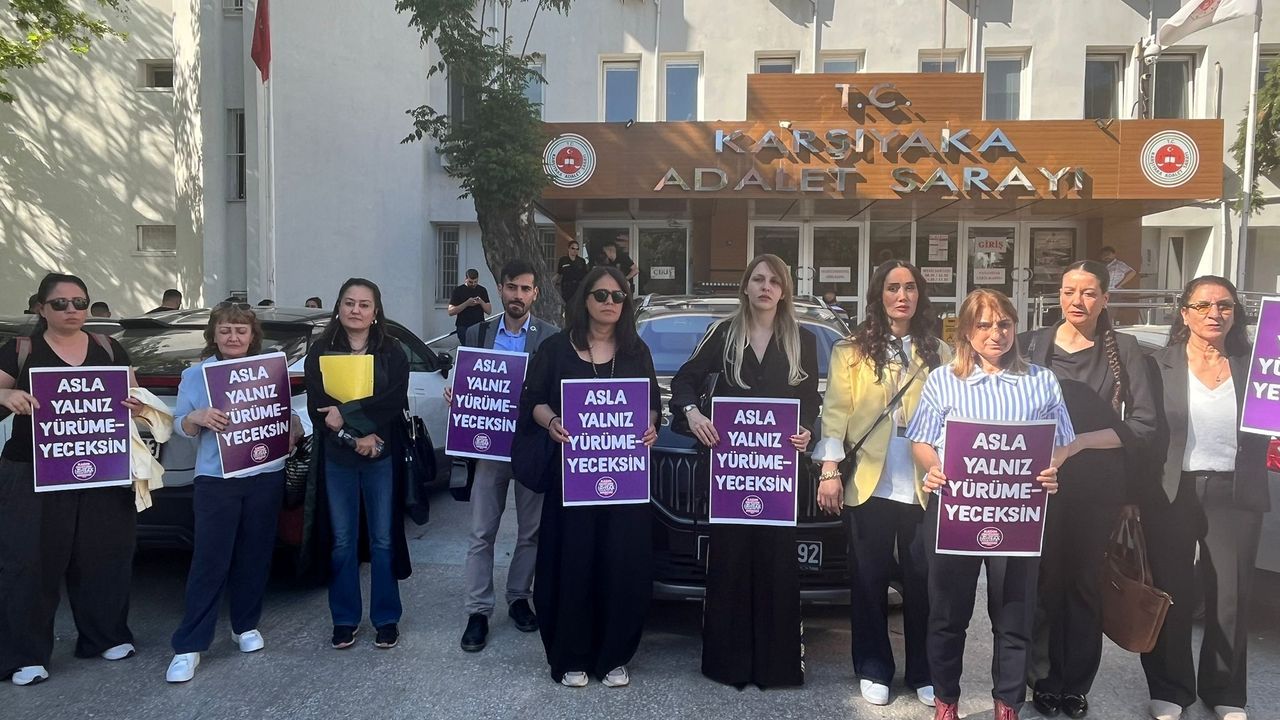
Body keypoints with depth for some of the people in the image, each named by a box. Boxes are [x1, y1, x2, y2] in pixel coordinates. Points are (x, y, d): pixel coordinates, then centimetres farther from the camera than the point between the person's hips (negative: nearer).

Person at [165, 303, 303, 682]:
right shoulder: (196, 375, 2)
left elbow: (289, 414, 10)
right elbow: (179, 425, -1)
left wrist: (293, 432, -11)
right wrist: (198, 418, -22)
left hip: (266, 478, 2)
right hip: (216, 481, -2)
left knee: (255, 557, 10)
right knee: (210, 561, -3)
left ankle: (246, 626, 27)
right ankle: (188, 645, 4)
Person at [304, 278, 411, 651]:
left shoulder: (392, 352, 0)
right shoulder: (320, 351, 2)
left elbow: (395, 401, -12)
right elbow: (317, 408, -6)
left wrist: (346, 413, -19)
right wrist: (355, 438, -17)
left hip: (382, 457, -1)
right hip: (336, 459, 1)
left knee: (383, 539, 7)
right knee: (342, 541, 9)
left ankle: (386, 618, 19)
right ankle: (344, 619, 22)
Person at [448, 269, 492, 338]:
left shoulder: (482, 290, 10)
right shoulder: (458, 291, 0)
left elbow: (489, 311, 8)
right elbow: (451, 312, -6)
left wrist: (481, 302, -12)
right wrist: (466, 304, -17)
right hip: (464, 327, -2)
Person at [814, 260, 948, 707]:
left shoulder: (938, 353, 10)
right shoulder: (851, 351, 5)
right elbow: (836, 411, -1)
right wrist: (829, 469, -8)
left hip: (924, 487, 1)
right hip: (869, 484, -1)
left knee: (923, 582, 6)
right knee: (869, 582, 8)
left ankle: (924, 674, 22)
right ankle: (873, 671, 21)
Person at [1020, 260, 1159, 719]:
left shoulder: (1123, 350, 0)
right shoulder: (1032, 345, 2)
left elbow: (1143, 424, -6)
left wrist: (1080, 442, -15)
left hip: (1097, 485, 0)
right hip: (1041, 480, 0)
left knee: (1084, 581, 9)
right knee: (1045, 580, 5)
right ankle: (1045, 680, 20)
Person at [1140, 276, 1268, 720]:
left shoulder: (1254, 366, 4)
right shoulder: (1159, 365, -1)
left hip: (1235, 496, 2)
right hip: (1171, 494, -1)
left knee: (1231, 595, 10)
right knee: (1171, 594, 7)